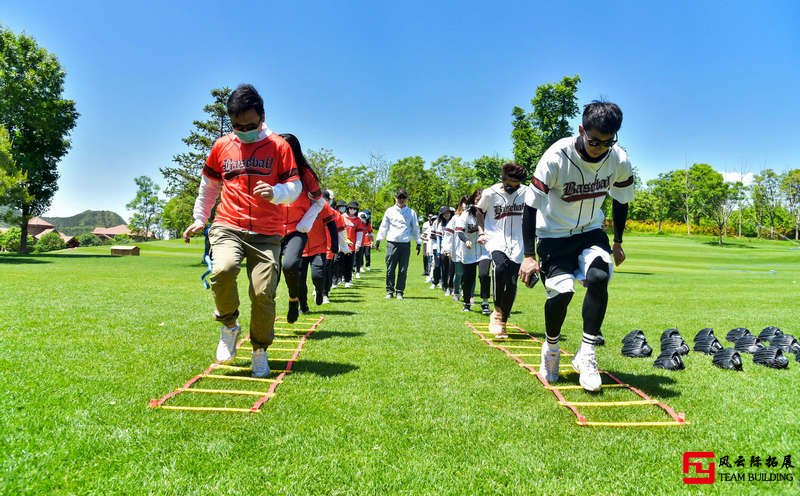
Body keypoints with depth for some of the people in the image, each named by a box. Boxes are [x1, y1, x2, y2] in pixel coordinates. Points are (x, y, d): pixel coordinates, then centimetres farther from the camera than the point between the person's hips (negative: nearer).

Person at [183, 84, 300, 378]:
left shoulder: (278, 146, 3)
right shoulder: (221, 146, 10)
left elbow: (295, 188, 2)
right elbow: (208, 186, 23)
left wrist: (276, 192, -19)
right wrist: (199, 219, 25)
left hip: (266, 233, -1)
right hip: (227, 227, 1)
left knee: (263, 293, -9)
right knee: (222, 270, -29)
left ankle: (260, 351, 16)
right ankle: (229, 326, 0)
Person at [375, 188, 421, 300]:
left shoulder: (411, 213, 10)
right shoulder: (390, 211, 9)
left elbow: (415, 228, 14)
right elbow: (384, 226, 11)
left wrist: (418, 242, 9)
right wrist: (378, 239, 6)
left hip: (405, 244, 0)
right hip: (392, 243, 0)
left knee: (403, 270, 2)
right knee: (390, 269, 0)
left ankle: (400, 292, 10)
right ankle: (390, 291, 9)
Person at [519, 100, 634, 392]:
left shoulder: (619, 160, -13)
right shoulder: (556, 158, -26)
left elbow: (620, 202, 6)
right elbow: (532, 206, -21)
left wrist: (617, 242, 14)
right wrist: (529, 256, -22)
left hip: (590, 230, 3)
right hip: (553, 234, -3)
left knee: (599, 277, -24)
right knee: (561, 291, -18)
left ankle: (586, 355, -11)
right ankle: (551, 349, 12)